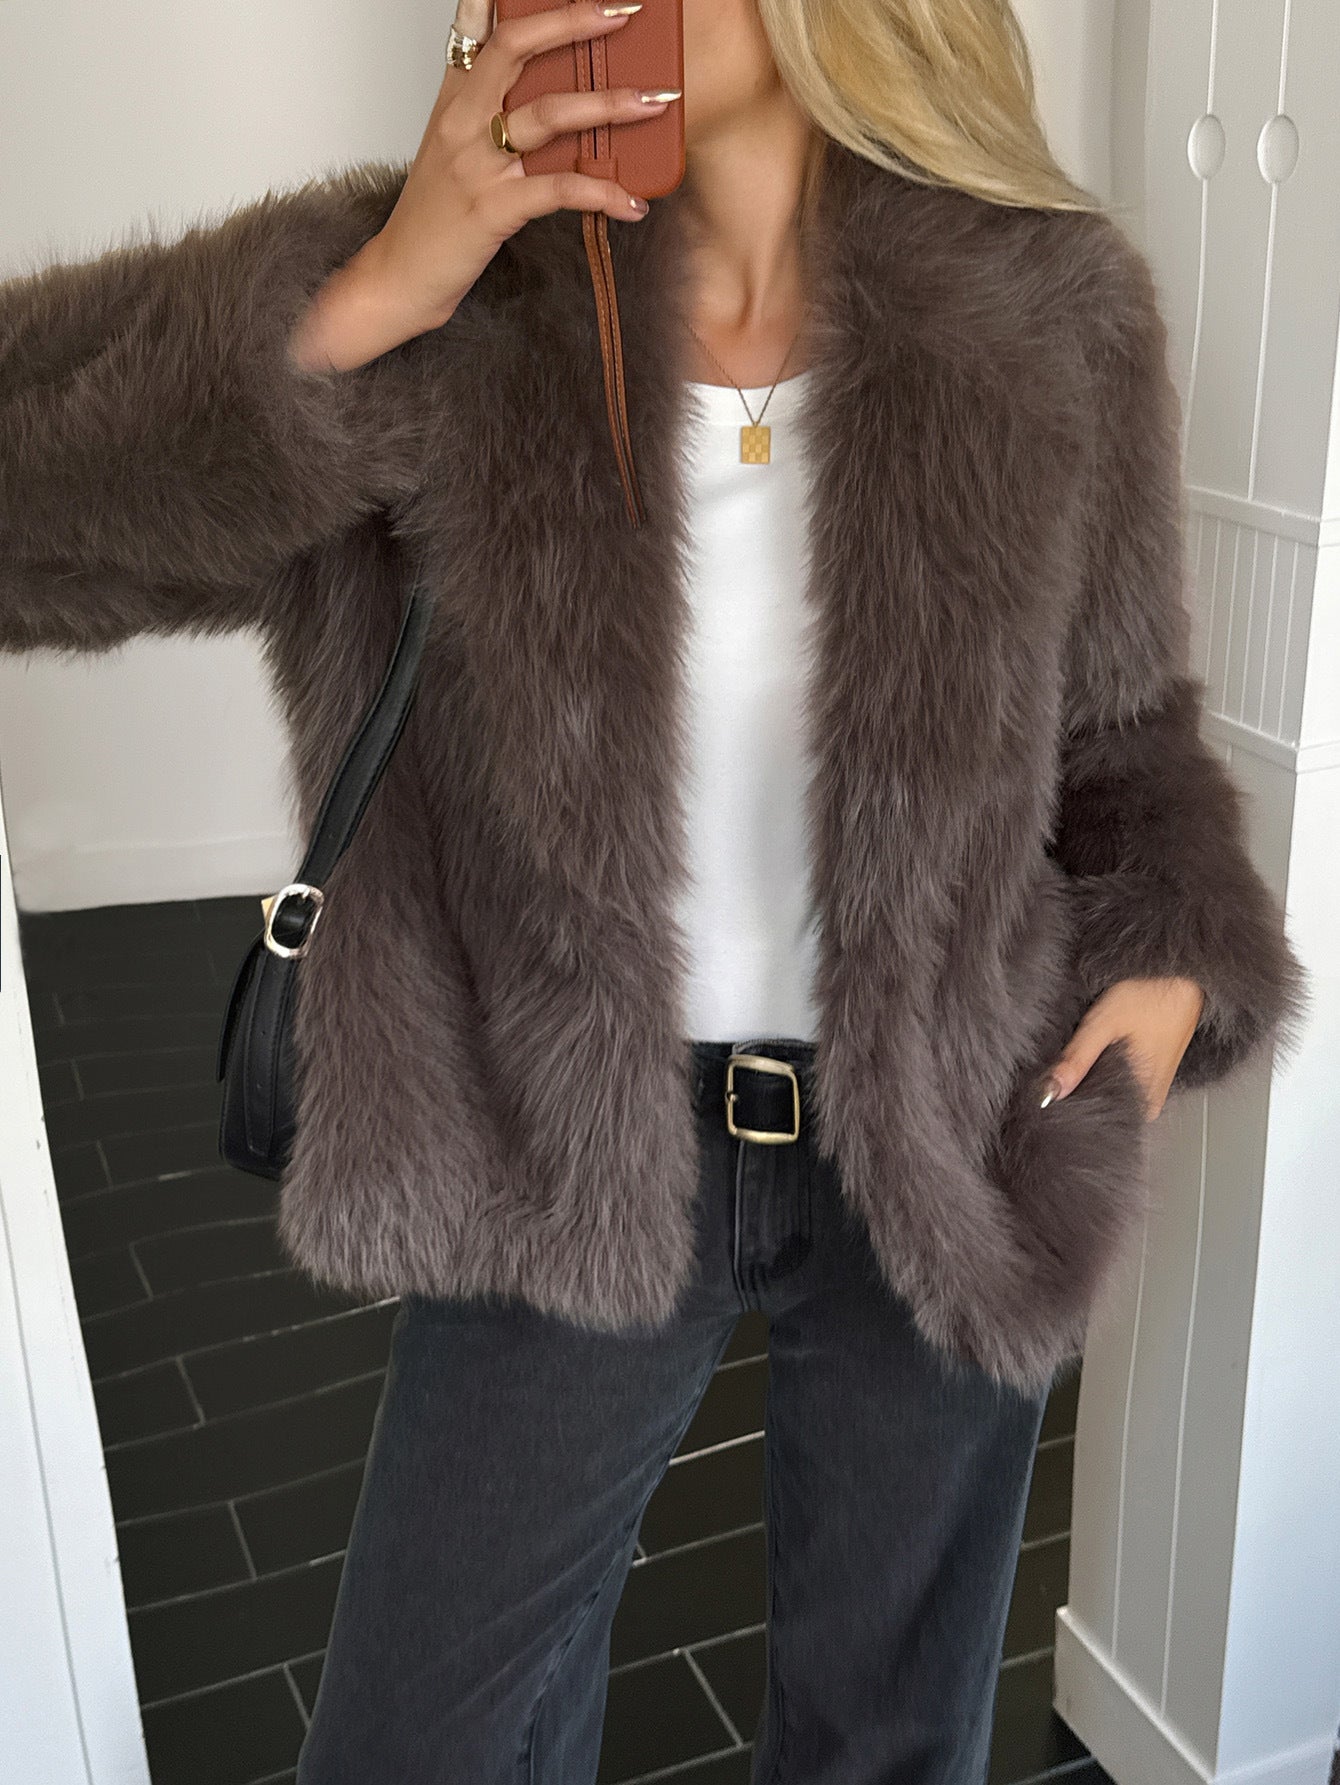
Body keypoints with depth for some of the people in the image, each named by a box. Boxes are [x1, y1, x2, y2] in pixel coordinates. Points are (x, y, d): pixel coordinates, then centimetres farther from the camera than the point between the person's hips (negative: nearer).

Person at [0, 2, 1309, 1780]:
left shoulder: (1049, 302, -9)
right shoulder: (451, 295, -14)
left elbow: (1116, 712, 6)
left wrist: (1178, 949, -10)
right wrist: (360, 307, -30)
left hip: (951, 1149, 1)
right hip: (578, 1149, 0)